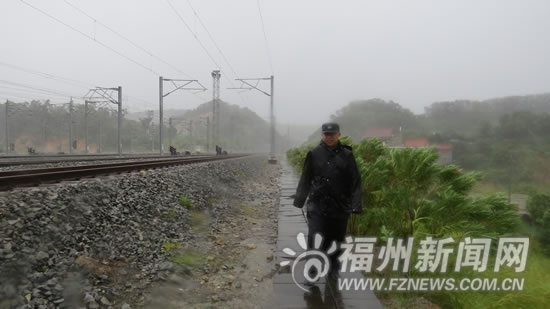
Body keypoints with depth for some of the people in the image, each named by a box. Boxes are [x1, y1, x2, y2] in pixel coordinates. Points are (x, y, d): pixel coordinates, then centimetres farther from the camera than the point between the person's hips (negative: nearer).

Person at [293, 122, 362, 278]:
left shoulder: (347, 155, 0)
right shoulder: (314, 154, 1)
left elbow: (356, 182, 0)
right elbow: (305, 179, 6)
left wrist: (356, 205, -7)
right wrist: (299, 200, 3)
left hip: (340, 207, 1)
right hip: (317, 206, -1)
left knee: (336, 242, 12)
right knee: (315, 240, -7)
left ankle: (333, 271, 31)